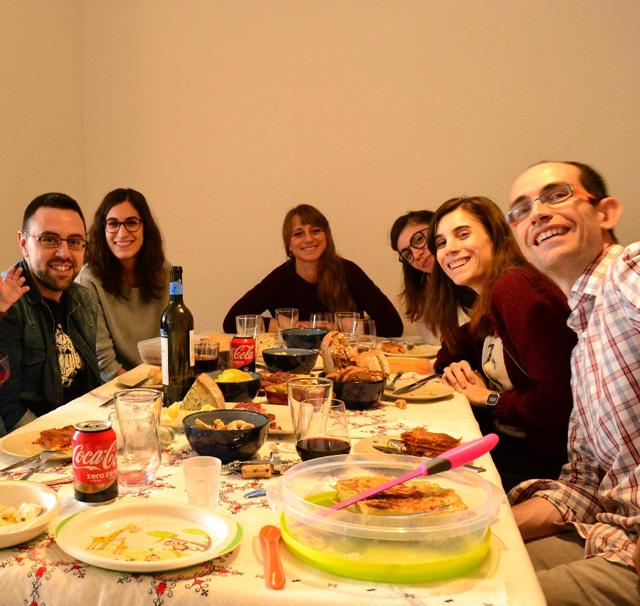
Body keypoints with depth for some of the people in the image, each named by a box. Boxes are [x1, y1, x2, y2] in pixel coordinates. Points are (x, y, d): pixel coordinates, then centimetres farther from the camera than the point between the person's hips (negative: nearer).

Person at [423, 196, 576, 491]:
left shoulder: (515, 288, -21)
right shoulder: (487, 303, 9)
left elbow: (558, 403, -29)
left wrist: (487, 398, -12)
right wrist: (459, 369, 1)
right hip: (505, 445, 8)